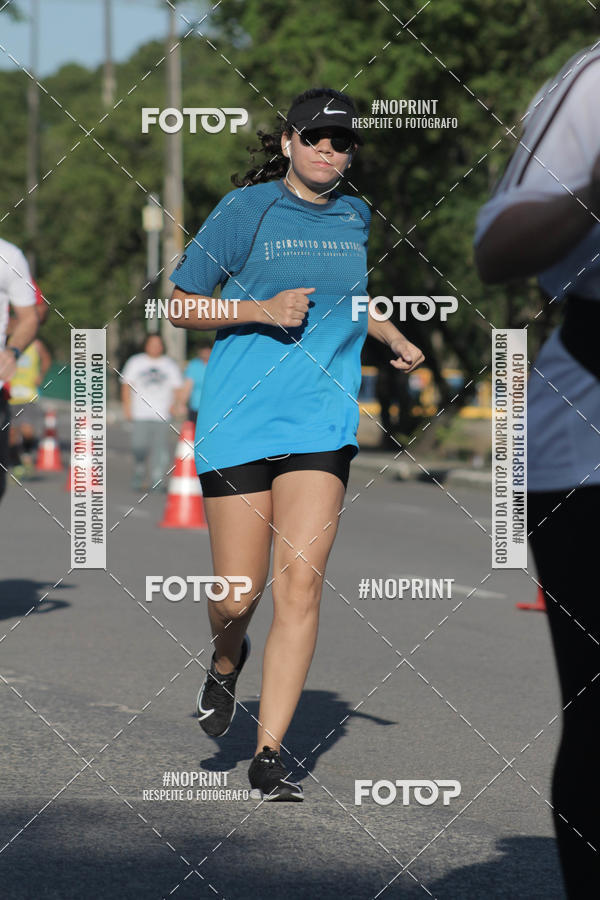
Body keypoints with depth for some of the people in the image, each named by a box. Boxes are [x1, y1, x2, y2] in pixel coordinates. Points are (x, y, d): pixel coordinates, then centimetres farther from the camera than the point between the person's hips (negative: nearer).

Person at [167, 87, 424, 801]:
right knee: (238, 595, -1)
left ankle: (269, 756, -6)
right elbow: (180, 306, -1)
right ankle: (226, 663, 36)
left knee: (299, 583, -10)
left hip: (321, 421, 3)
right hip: (238, 418, -3)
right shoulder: (246, 210, -3)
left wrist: (392, 337, 15)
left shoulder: (355, 218, 12)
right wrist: (263, 310, -14)